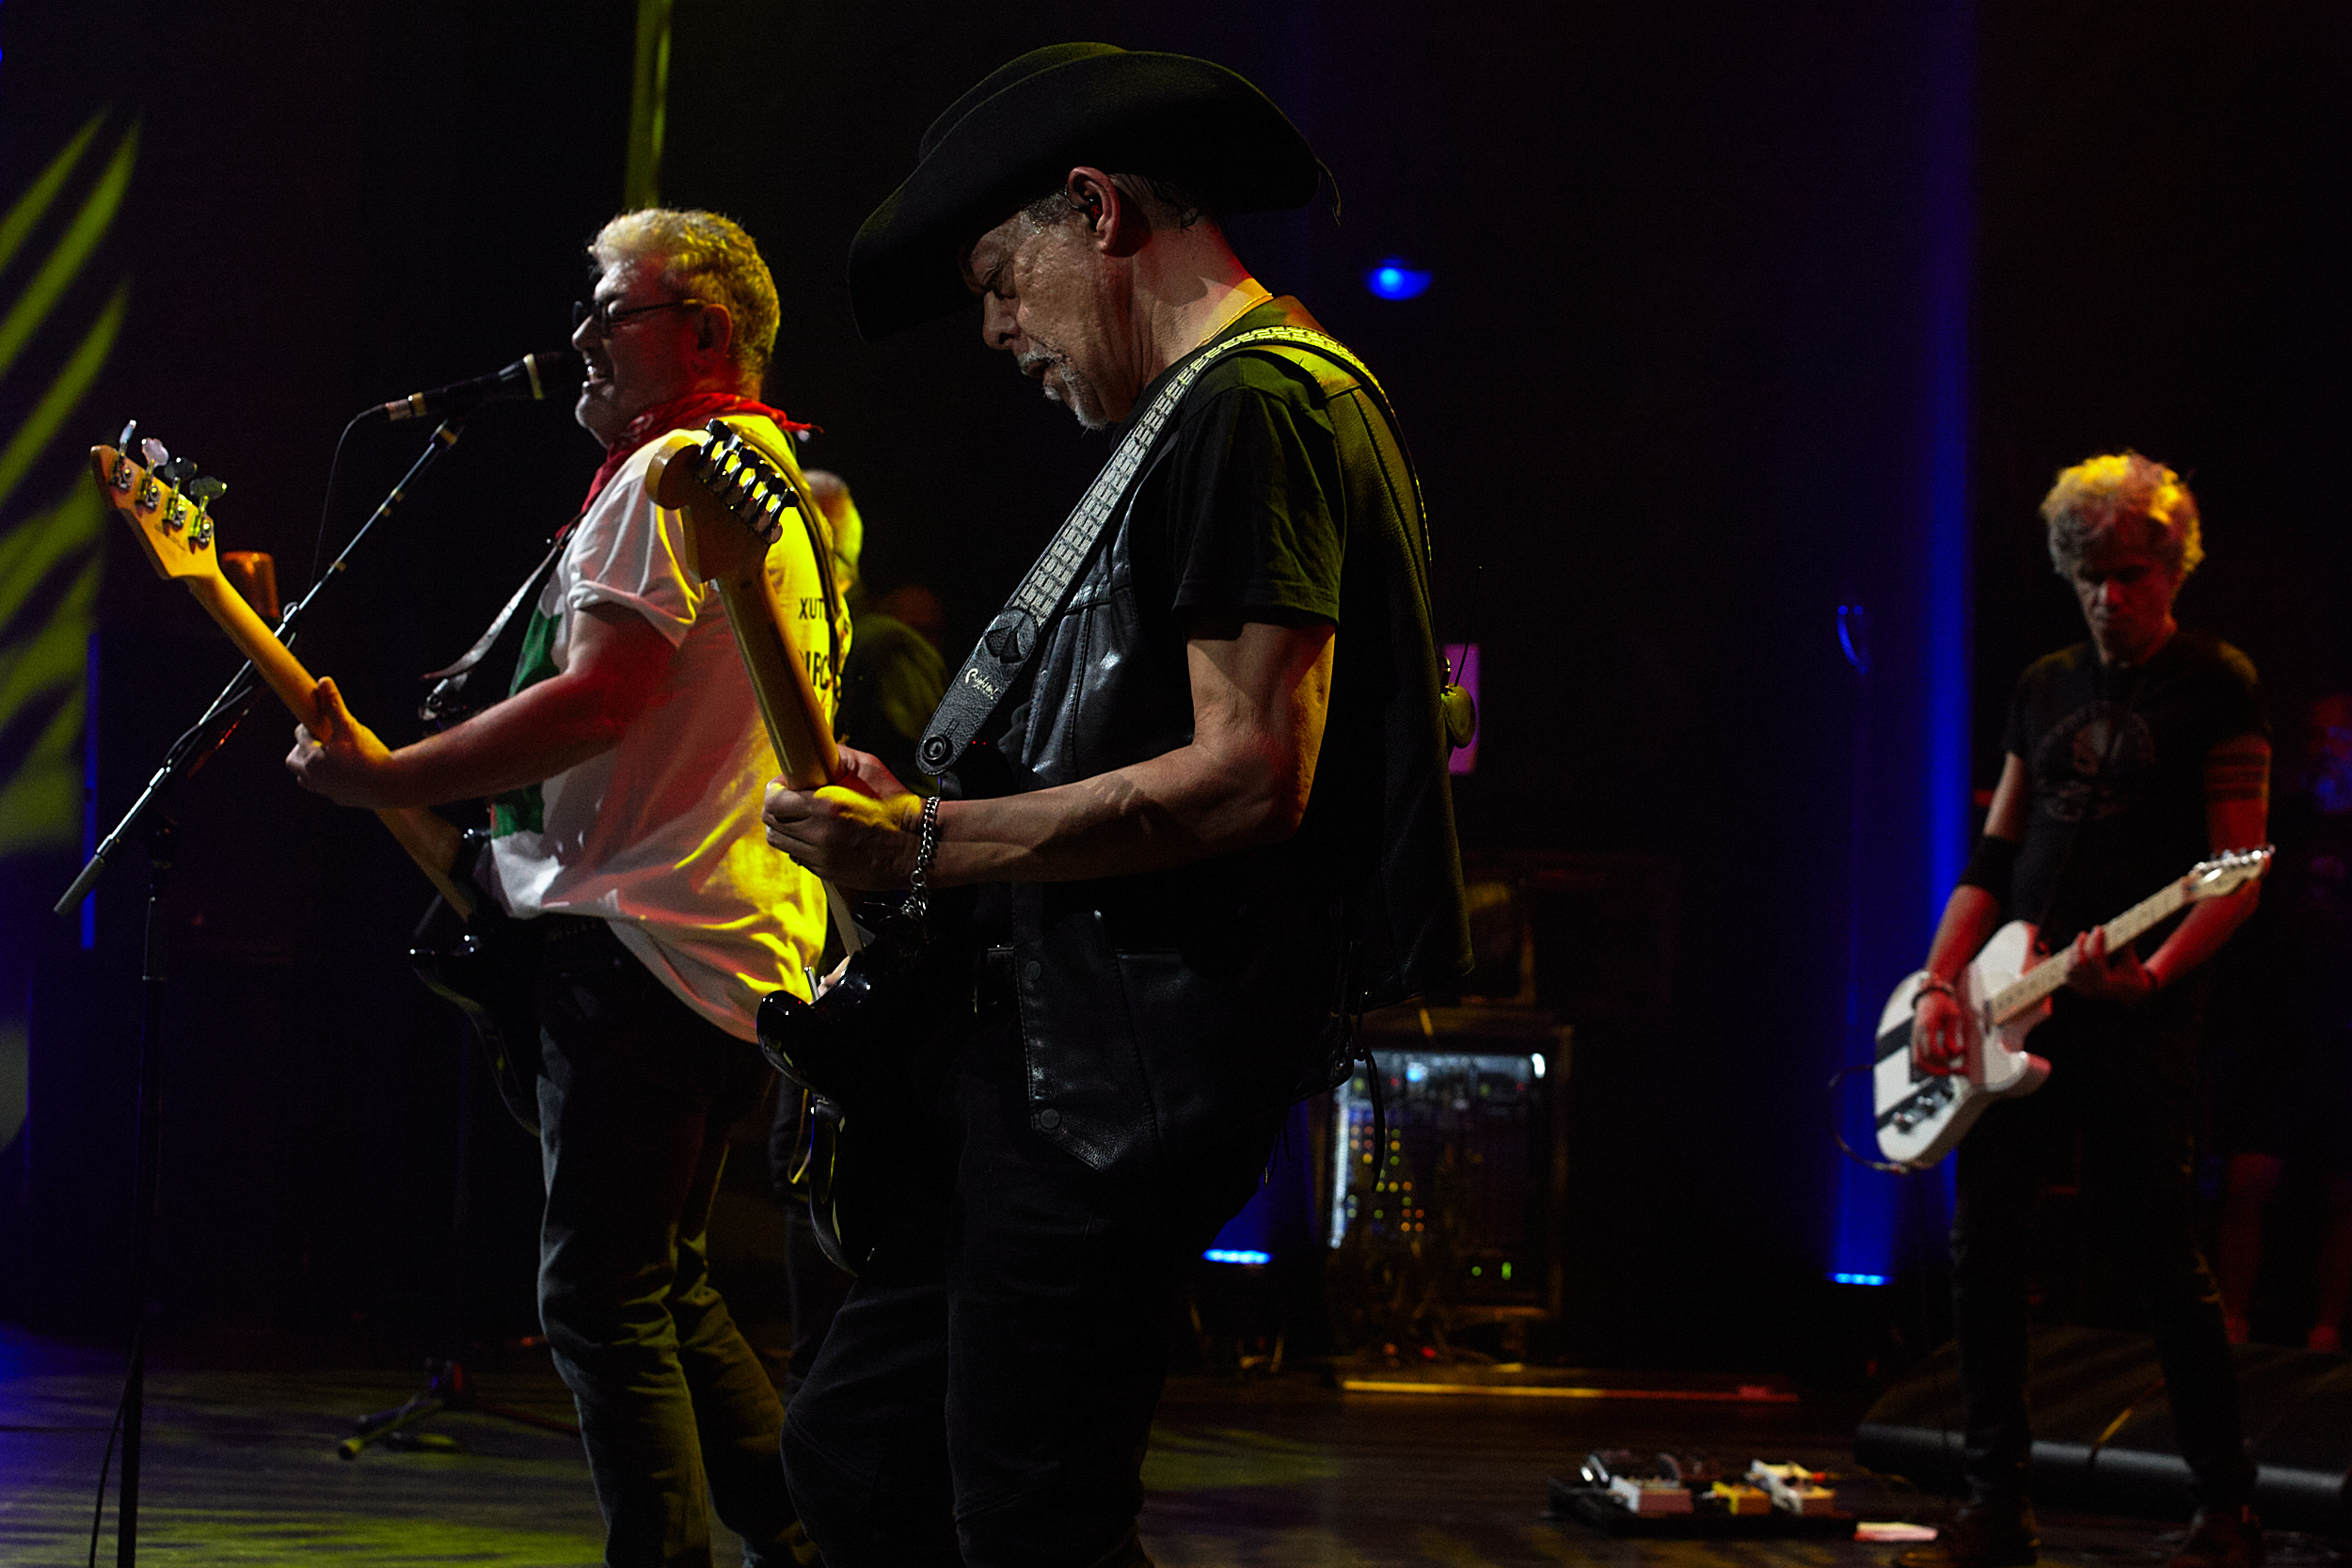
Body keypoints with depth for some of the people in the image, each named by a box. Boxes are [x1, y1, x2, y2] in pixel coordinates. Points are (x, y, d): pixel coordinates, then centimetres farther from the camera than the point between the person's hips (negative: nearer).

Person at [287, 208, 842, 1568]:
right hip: (755, 945, 11)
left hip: (650, 936, -11)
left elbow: (597, 699, -22)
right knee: (665, 1289, 17)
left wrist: (388, 778, -16)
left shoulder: (673, 475, -12)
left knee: (603, 1302, -10)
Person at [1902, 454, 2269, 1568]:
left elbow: (2238, 875, -8)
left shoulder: (2216, 686, -1)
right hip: (2013, 1005, 6)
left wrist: (2151, 974, -23)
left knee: (2159, 1256, -6)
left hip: (2137, 1017, -6)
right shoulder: (2046, 687, 16)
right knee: (1982, 1245, 1)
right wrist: (1941, 985, 4)